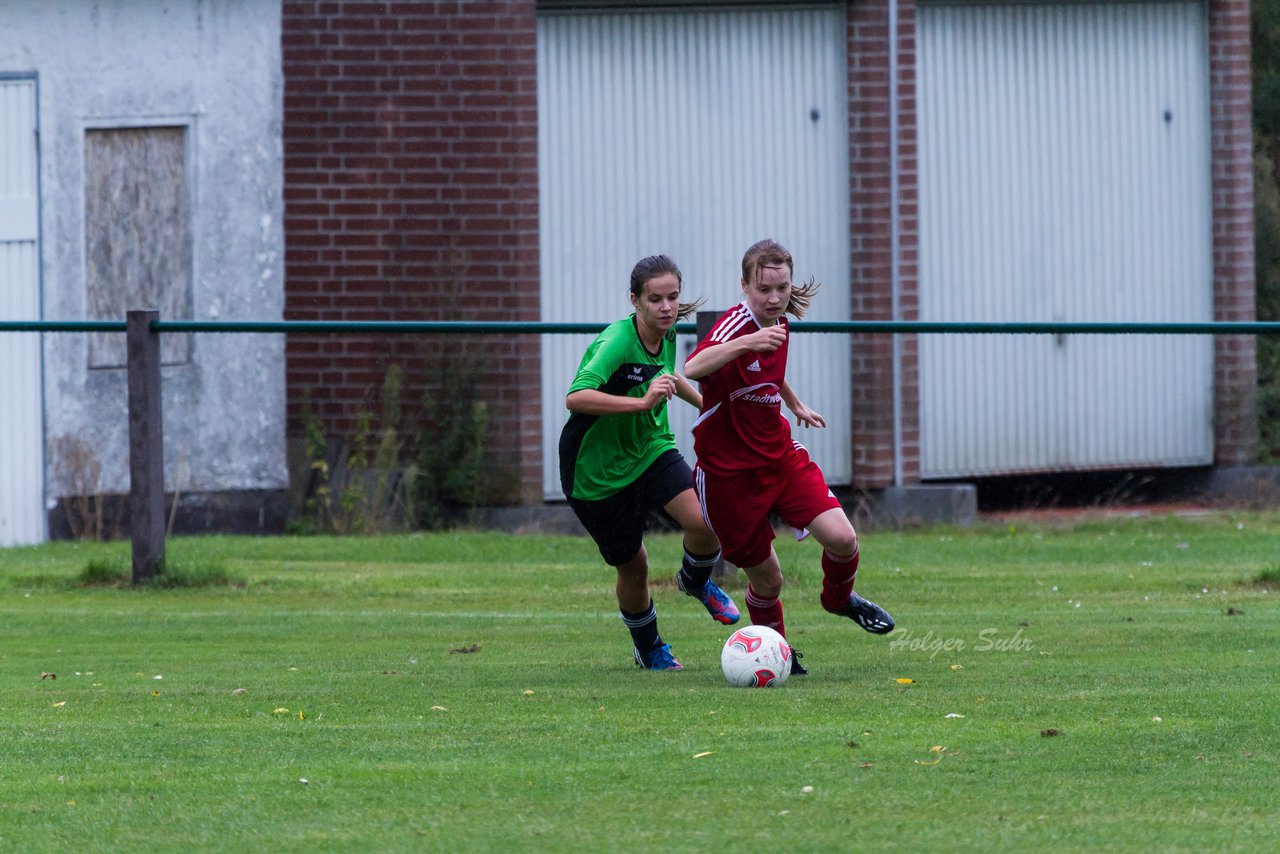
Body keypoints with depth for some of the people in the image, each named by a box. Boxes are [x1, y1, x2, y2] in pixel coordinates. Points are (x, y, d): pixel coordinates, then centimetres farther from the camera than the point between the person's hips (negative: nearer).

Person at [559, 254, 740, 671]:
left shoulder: (667, 336, -4)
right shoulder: (616, 342, -27)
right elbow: (576, 398, -41)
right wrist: (642, 402, -46)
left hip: (652, 449, 5)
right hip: (599, 471, -5)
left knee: (705, 522, -19)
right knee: (633, 566, 6)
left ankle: (695, 581, 16)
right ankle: (648, 648, 34)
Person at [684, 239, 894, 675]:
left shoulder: (778, 323, 2)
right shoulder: (735, 324, -23)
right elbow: (693, 368, -45)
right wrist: (748, 342, -57)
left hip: (781, 456, 6)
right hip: (730, 471, -6)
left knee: (842, 539, -11)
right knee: (767, 579, 3)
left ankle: (839, 598, 22)